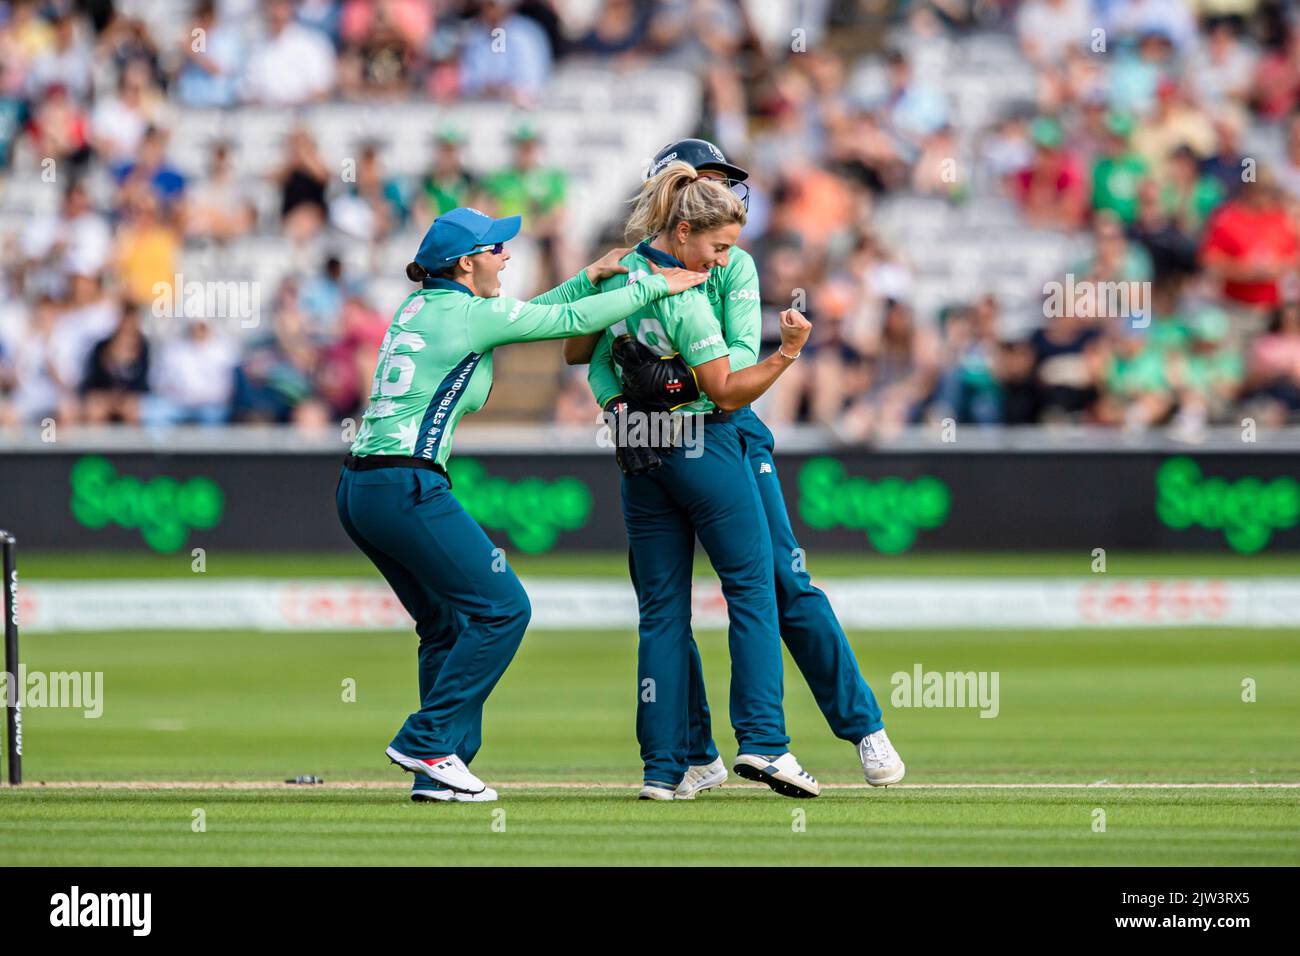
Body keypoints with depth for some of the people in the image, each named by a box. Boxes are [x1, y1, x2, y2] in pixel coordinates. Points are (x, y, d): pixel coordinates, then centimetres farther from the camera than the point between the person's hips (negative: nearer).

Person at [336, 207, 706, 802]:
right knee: (501, 608, -3)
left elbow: (522, 320, 29)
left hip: (357, 490, 9)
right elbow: (571, 322, -1)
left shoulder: (418, 307, 18)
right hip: (407, 488, -9)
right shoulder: (471, 314, -6)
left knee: (447, 626, 15)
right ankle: (428, 742, -5)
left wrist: (588, 278, 28)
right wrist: (654, 287, 8)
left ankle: (438, 774, 11)